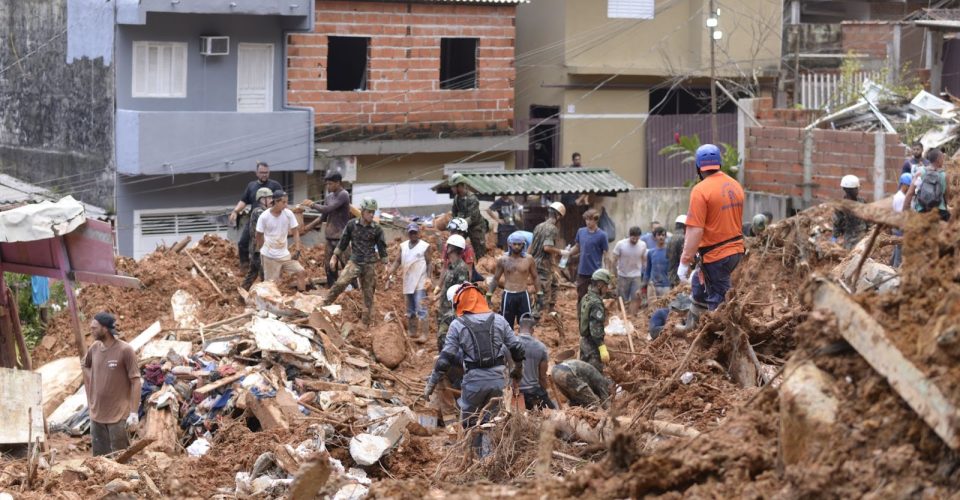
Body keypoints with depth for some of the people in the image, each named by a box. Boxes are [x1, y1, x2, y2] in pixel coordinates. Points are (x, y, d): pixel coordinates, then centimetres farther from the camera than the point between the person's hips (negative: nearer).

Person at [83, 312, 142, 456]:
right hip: (96, 414, 6)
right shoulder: (94, 348, 3)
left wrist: (134, 412, -17)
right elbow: (85, 366, 23)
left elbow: (136, 381, -13)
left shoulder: (125, 350, -15)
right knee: (99, 458, 12)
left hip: (118, 417, -6)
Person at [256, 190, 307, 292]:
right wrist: (261, 253, 6)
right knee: (270, 283, 3)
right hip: (269, 256, -3)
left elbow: (295, 231, 1)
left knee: (301, 272, -6)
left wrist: (297, 248, -11)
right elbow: (259, 236, -3)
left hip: (285, 254, 3)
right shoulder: (264, 216, -14)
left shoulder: (288, 214, -7)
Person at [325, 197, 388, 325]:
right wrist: (334, 257, 8)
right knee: (340, 283, -20)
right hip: (354, 262, -1)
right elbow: (343, 242, 7)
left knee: (369, 294, 5)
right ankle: (324, 306, -10)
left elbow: (382, 248, 5)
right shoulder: (351, 225, -3)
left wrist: (385, 265, 3)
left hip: (370, 265, 1)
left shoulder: (377, 229, -3)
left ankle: (367, 323, 15)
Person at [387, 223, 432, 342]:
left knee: (421, 309, -12)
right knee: (410, 310, 13)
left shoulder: (425, 246, -2)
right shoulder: (403, 246, 11)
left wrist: (428, 280, -11)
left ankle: (423, 334, -13)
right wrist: (390, 273, -7)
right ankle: (412, 331, 23)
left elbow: (429, 264, -2)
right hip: (407, 283, 6)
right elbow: (397, 261, 7)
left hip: (420, 284, -6)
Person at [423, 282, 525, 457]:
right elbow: (517, 348, 9)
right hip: (497, 378, 3)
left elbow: (445, 359, -5)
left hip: (474, 379, -3)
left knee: (470, 422, 14)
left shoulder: (458, 325, -3)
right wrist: (518, 369, 28)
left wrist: (430, 384, 2)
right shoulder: (498, 320, 6)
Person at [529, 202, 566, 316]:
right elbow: (547, 247, -26)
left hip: (535, 262, 9)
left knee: (555, 283, 26)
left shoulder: (539, 226, 9)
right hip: (545, 264, -9)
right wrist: (560, 251, -13)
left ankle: (550, 309, 31)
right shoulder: (553, 229, -17)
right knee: (545, 291, -1)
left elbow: (531, 246, 13)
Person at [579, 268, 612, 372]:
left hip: (584, 340, 10)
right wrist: (603, 350, -24)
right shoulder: (596, 303, -21)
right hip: (593, 345, -10)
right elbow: (596, 329, -25)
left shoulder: (586, 298, 6)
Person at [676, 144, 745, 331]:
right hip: (736, 250, 8)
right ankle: (692, 324, 41)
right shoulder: (735, 185, 5)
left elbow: (695, 231, -22)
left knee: (718, 299, 1)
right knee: (699, 283, 28)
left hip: (716, 254, -8)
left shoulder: (701, 190, -19)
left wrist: (685, 262, -17)